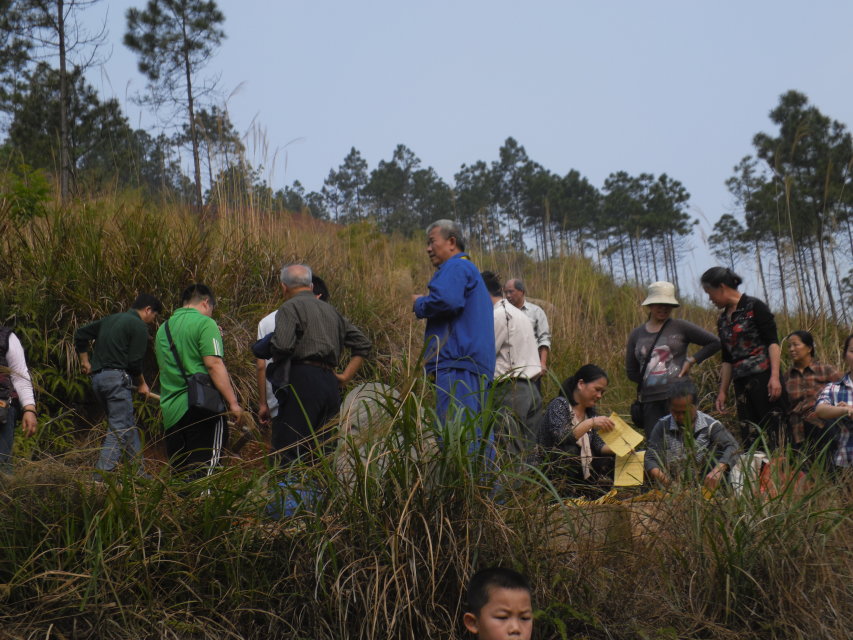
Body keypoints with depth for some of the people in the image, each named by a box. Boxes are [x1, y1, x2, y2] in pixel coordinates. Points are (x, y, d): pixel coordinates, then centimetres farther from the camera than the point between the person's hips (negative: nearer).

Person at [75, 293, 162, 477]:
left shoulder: (111, 319, 20)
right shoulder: (139, 326, -5)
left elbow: (80, 334, 21)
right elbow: (135, 362, -10)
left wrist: (84, 361, 25)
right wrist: (141, 384, 4)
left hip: (97, 378, 9)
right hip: (117, 377, -9)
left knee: (129, 427, 15)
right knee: (119, 429, -8)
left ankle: (139, 472, 20)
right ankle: (100, 477, -15)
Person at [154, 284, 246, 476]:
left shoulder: (163, 328, 17)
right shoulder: (205, 323, -5)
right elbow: (214, 364, -15)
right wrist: (233, 402, -15)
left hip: (170, 410, 7)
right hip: (202, 407, -7)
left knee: (178, 471, 11)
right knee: (204, 469, -7)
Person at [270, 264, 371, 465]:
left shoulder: (290, 308, 0)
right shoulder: (330, 310, 22)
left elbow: (282, 346, -16)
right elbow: (363, 344, 22)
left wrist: (277, 365, 5)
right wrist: (345, 376, 18)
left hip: (303, 382, -7)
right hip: (331, 384, 7)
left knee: (287, 451, -10)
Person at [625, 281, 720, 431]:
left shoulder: (680, 327, 3)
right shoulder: (636, 335, 11)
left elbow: (714, 343, 5)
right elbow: (631, 372, 17)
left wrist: (692, 360, -4)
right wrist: (648, 382, 5)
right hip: (650, 401, 3)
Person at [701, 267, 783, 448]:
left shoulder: (753, 307, -2)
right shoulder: (723, 320, 18)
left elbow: (773, 343, -9)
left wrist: (775, 377, -19)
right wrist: (722, 391, 18)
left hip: (764, 377, -7)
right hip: (742, 384, 7)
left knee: (772, 435, -11)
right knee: (748, 438, 2)